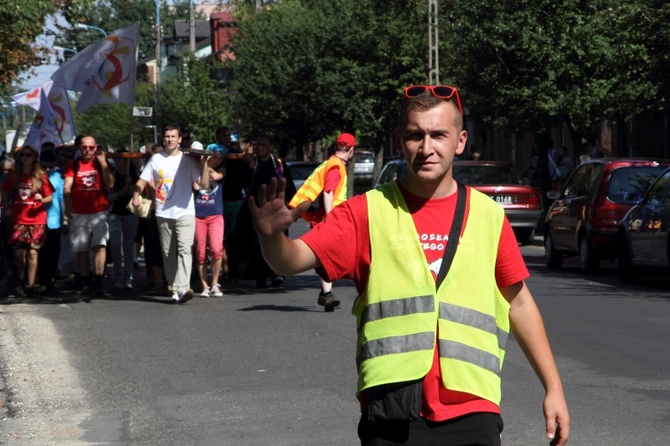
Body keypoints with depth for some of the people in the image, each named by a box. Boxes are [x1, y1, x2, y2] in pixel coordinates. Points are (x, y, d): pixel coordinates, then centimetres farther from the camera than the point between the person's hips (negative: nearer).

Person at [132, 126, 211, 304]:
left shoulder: (188, 160, 4)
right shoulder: (156, 159, 9)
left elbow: (204, 184, -1)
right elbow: (142, 181, 6)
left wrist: (204, 165, -13)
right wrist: (136, 195, -13)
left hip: (185, 212, -3)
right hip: (163, 214, 3)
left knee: (184, 249, -18)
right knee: (168, 253, 6)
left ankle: (183, 288, -29)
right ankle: (174, 289, 15)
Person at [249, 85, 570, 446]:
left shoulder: (488, 216, 8)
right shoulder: (368, 212, 3)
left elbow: (519, 304, 16)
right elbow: (291, 261, -7)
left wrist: (553, 388, 14)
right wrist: (272, 236, -30)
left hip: (472, 414, 1)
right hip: (391, 417, -1)